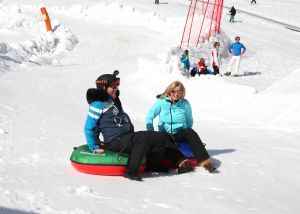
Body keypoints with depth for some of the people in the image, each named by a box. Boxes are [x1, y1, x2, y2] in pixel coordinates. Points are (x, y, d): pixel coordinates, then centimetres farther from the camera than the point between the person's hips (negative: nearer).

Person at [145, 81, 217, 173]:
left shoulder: (185, 104, 2)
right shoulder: (161, 102, -2)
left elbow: (189, 121, 14)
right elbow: (149, 117, 2)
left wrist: (188, 134, 1)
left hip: (180, 134, 0)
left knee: (191, 132, -31)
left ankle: (205, 161, -38)